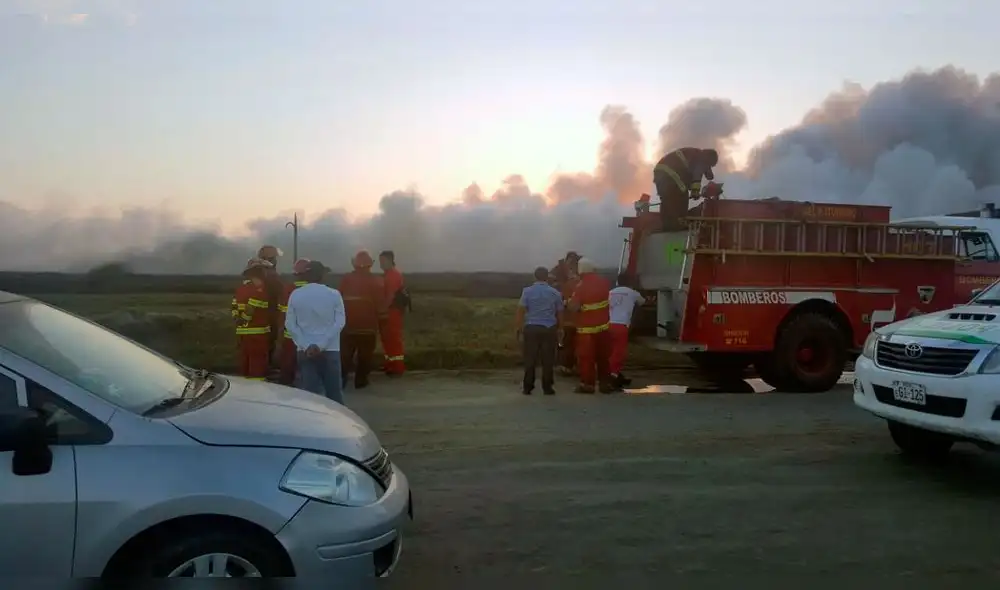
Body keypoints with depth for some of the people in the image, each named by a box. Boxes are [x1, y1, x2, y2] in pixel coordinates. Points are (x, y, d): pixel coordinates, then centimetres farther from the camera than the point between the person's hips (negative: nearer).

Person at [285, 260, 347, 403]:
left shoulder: (295, 295, 0)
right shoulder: (334, 294, -3)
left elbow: (290, 324, -3)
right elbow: (340, 322, -8)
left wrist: (306, 346, -7)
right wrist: (321, 345, -10)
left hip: (304, 351, 1)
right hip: (330, 350, -1)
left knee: (309, 392, 4)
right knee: (334, 391, 8)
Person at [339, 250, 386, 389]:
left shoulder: (345, 279, 3)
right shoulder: (374, 281, -4)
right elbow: (380, 305, -6)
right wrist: (382, 317, 6)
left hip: (348, 324, 2)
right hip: (368, 325, -2)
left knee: (345, 354, 9)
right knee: (364, 355, 5)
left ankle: (340, 379, 2)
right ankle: (361, 380, 5)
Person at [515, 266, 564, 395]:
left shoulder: (527, 291, 0)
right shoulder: (555, 293, 6)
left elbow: (521, 312, -4)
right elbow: (559, 314, 9)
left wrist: (519, 330, 2)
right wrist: (558, 329, 19)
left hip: (531, 328, -1)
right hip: (549, 329, 1)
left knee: (530, 359, 4)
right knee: (548, 360, 5)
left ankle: (527, 387, 7)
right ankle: (547, 387, 7)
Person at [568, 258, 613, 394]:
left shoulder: (581, 287, -16)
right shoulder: (604, 282, 1)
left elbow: (573, 307, -20)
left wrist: (569, 302, 0)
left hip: (587, 327, -5)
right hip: (603, 325, 5)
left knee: (586, 356, 2)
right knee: (603, 355, 11)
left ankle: (587, 384, 2)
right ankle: (605, 383, 16)